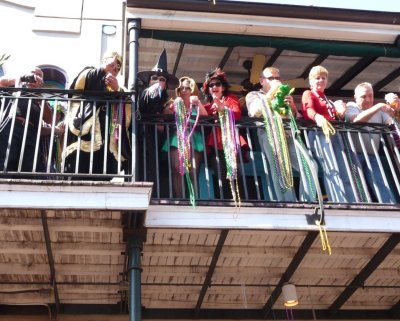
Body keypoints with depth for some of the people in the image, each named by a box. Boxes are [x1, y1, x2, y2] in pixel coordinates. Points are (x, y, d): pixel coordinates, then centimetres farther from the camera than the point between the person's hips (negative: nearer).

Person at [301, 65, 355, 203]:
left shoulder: (327, 100, 34)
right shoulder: (308, 94, 10)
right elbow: (309, 110, -12)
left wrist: (341, 114, 7)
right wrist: (318, 117, -34)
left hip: (334, 132, 8)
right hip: (318, 132, -8)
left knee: (345, 172, -2)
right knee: (332, 170, -23)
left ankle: (353, 204, -4)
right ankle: (341, 204, -31)